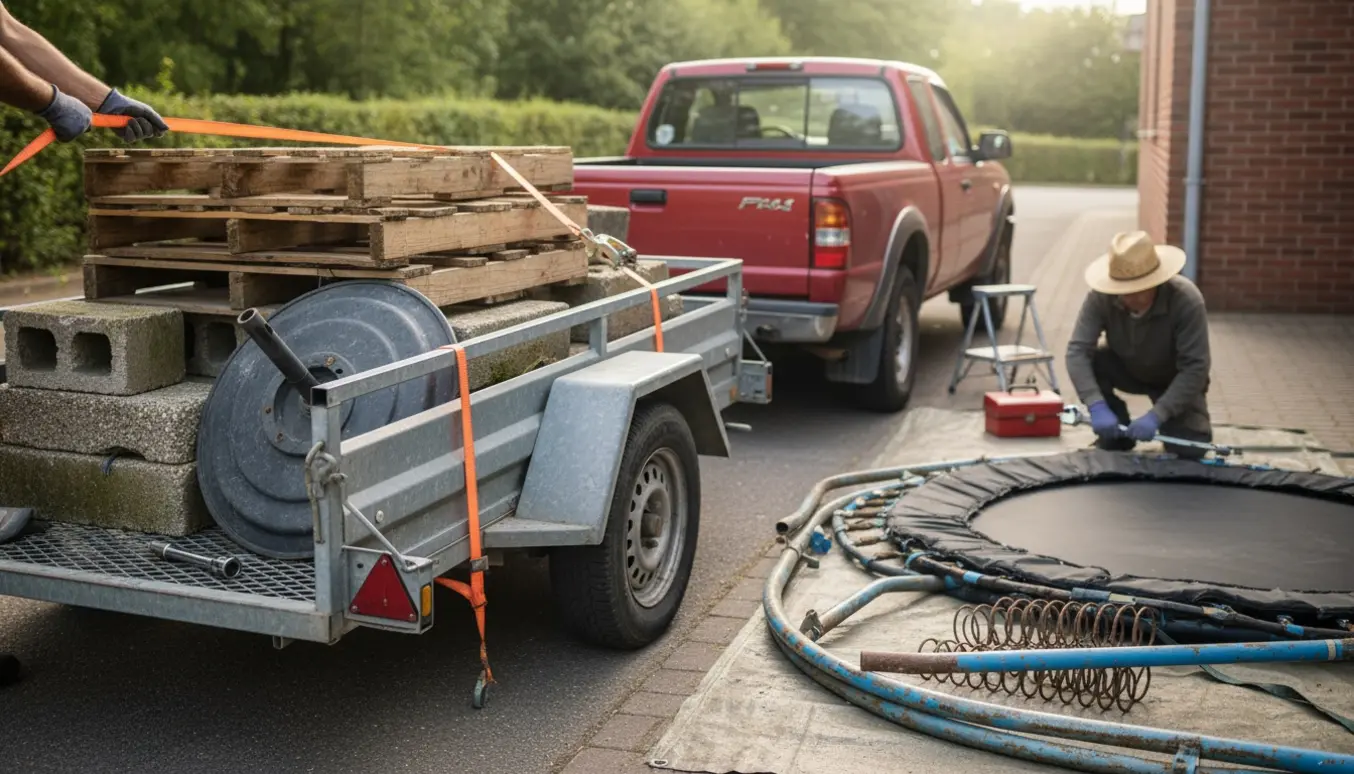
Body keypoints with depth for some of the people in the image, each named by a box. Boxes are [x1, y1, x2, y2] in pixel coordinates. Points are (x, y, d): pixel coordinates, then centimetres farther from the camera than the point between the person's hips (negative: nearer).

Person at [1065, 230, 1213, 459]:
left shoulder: (1187, 300, -34)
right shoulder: (1101, 297, -28)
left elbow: (1195, 368, -33)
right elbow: (1077, 350, -32)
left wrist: (1157, 415, -41)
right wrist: (1097, 407, -45)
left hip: (1175, 380, -3)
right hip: (1128, 370, 3)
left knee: (1189, 450, -23)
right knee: (1092, 362, -29)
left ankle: (1198, 425, 15)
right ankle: (1117, 437, -5)